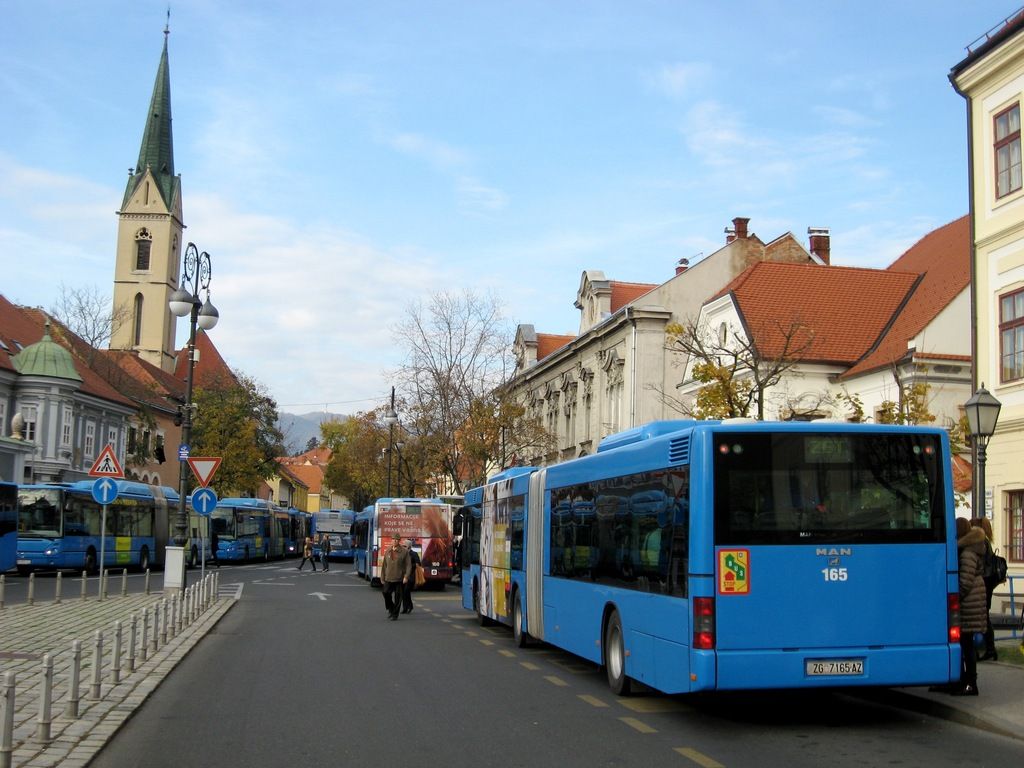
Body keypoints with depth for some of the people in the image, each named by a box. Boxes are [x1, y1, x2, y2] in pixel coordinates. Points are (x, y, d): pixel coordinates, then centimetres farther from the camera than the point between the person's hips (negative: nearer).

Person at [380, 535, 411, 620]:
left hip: (400, 579, -3)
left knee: (398, 597, 0)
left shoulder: (404, 551, -2)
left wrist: (406, 576, -16)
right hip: (389, 578, 3)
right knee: (386, 593, -4)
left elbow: (408, 565, -5)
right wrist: (382, 578, 9)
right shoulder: (387, 551, 9)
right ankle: (390, 609, 22)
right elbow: (384, 565, 12)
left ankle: (395, 615, 12)